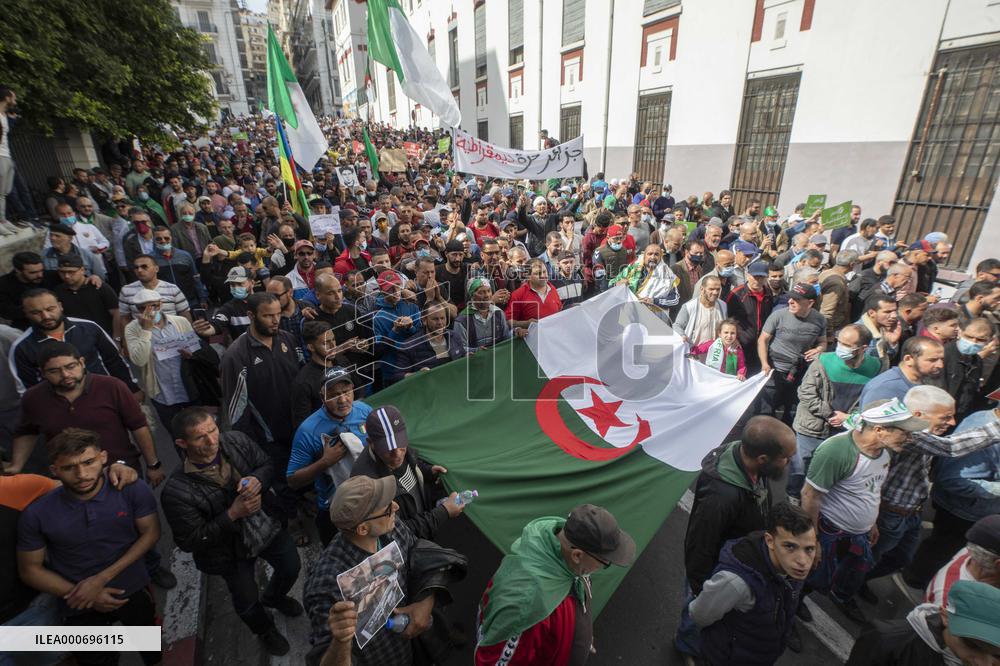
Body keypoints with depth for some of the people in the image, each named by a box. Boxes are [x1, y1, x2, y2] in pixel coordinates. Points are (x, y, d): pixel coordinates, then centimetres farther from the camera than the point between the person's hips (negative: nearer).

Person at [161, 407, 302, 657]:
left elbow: (268, 465, -7)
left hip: (268, 524, 3)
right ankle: (265, 630, 56)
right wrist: (232, 514, -32)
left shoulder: (237, 441, -23)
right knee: (247, 601, 19)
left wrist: (257, 479, -29)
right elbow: (190, 542, -22)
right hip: (230, 548, -3)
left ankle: (273, 597, 59)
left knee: (291, 567, 22)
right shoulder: (177, 491, -31)